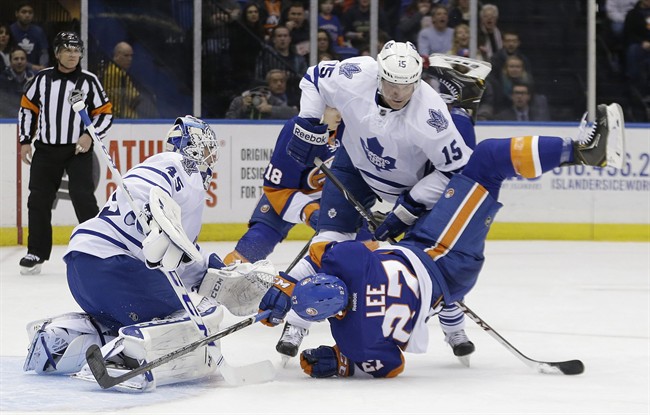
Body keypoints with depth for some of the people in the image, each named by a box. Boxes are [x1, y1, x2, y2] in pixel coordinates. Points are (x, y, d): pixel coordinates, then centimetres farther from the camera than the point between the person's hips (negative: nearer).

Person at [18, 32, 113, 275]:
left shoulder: (89, 81, -2)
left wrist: (90, 136, -13)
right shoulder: (42, 79, 4)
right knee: (38, 200, 3)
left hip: (78, 150, -3)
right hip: (46, 150, 3)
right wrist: (25, 141, 8)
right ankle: (36, 253, 13)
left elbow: (105, 113, 2)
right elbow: (27, 108, 13)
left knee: (83, 198, -13)